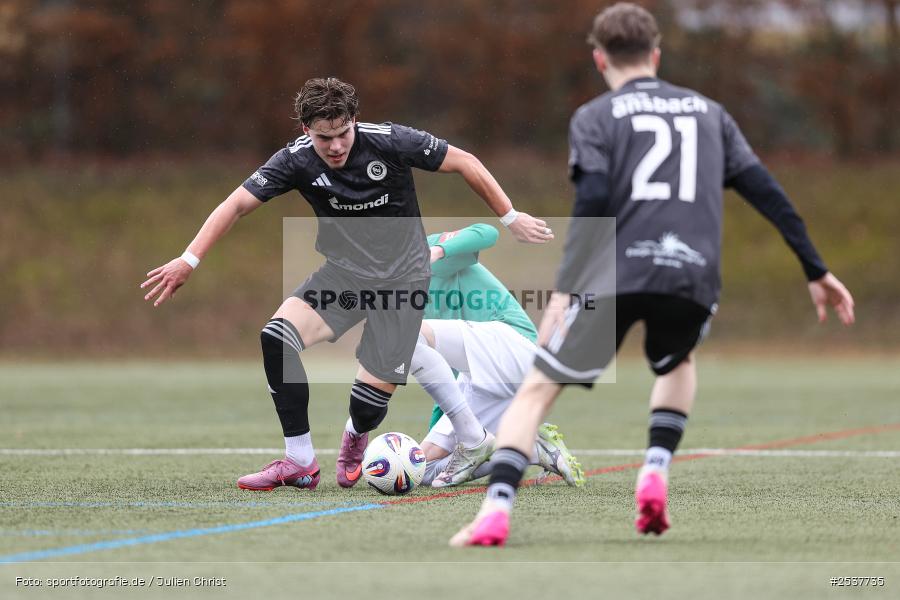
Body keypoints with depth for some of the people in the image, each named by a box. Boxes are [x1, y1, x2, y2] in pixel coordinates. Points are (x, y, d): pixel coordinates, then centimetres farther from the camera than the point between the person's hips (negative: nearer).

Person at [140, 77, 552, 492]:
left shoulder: (391, 142, -18)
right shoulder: (297, 160, -13)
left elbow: (465, 163, -8)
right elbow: (238, 204, -11)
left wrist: (510, 217, -4)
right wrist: (189, 260, -20)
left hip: (402, 275, -2)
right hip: (344, 271, 2)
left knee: (374, 390, -13)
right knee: (277, 338, -24)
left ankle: (355, 438, 28)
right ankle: (299, 463, -12)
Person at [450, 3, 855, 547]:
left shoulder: (595, 118, 12)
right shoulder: (708, 112, 22)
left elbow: (592, 201, -5)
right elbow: (765, 191, 15)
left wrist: (565, 290, -9)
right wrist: (816, 271, 17)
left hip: (615, 276, -3)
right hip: (694, 278, 3)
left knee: (538, 389, 7)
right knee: (678, 364, 35)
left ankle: (496, 511, -13)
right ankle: (656, 473, 11)